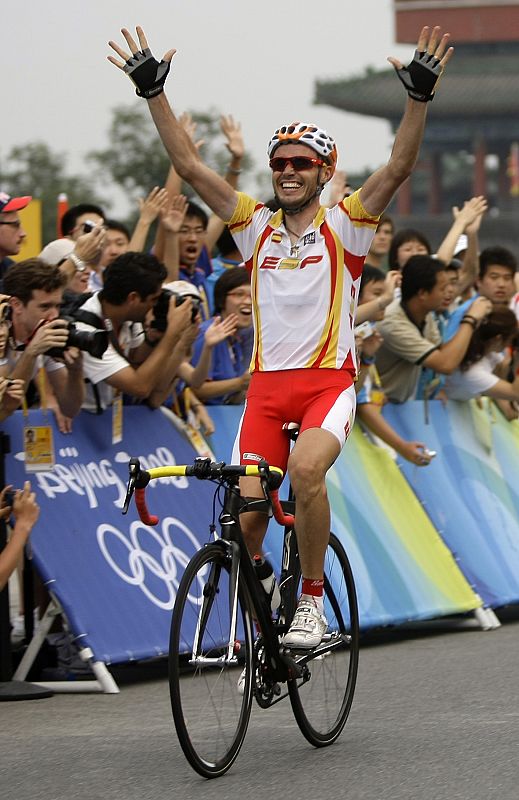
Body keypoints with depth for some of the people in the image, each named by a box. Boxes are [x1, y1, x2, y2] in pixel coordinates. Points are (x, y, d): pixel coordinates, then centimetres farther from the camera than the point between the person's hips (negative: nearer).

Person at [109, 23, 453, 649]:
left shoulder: (343, 228, 2)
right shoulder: (257, 228, 10)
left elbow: (397, 169, -12)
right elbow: (189, 166, 4)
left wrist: (419, 96, -25)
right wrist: (153, 93, -3)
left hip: (329, 382, -3)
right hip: (267, 385, 3)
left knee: (305, 468, -31)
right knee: (247, 514, -7)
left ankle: (312, 598, -14)